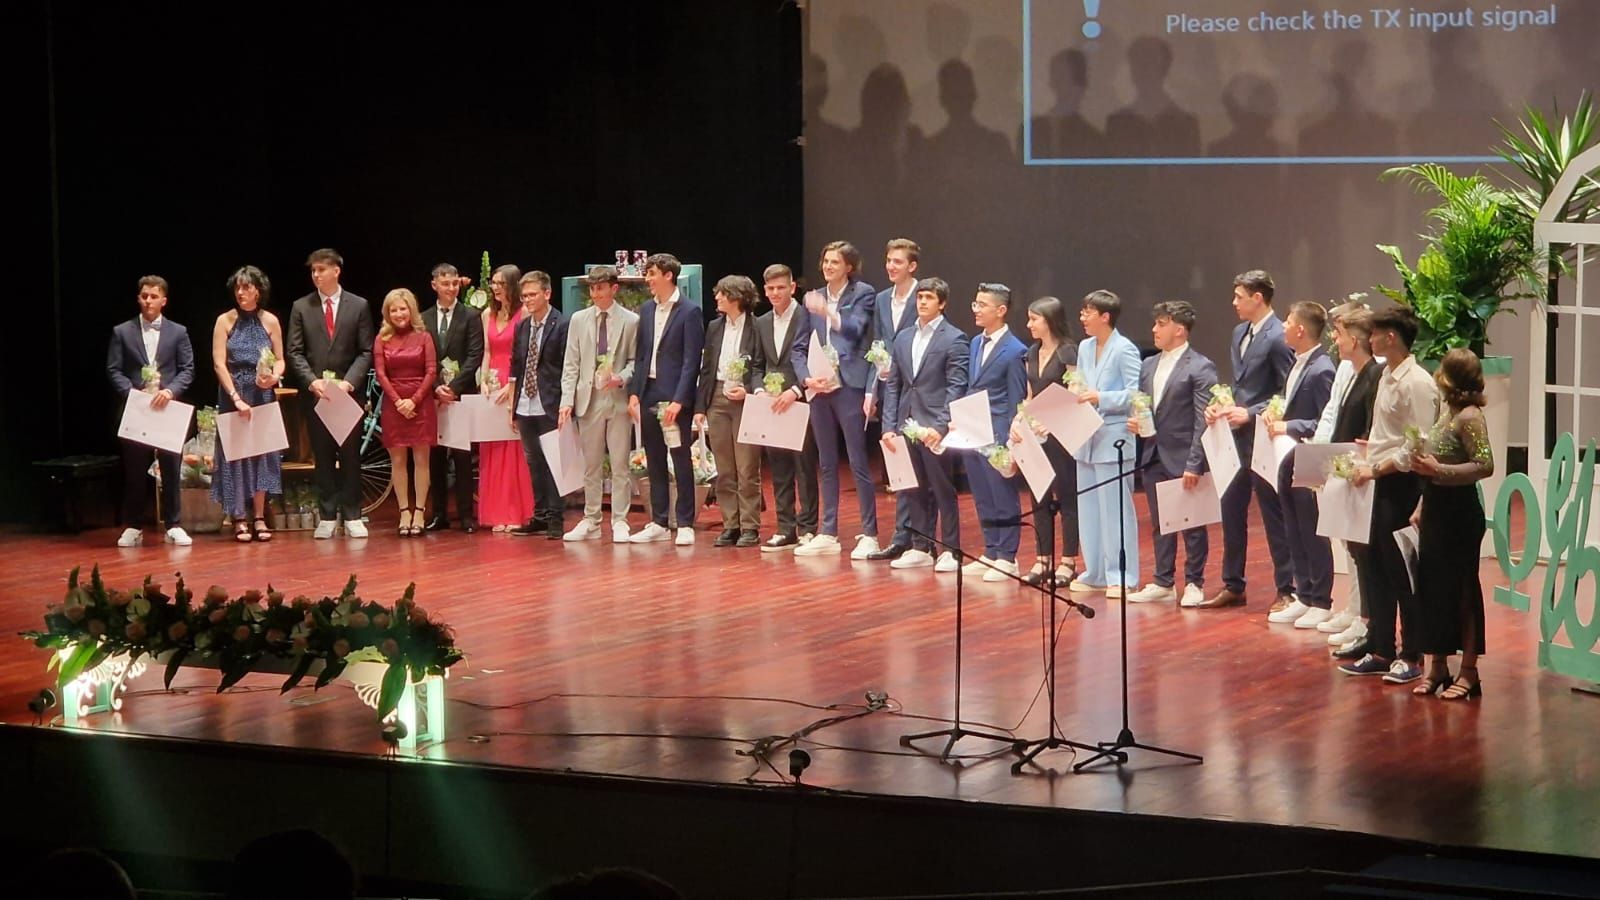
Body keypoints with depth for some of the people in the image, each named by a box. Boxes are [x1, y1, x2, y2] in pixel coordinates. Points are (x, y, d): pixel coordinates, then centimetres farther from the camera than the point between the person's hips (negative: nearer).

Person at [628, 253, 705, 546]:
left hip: (674, 397, -6)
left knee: (681, 460, -2)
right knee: (654, 461, 9)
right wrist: (634, 393, 5)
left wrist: (678, 400, -17)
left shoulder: (689, 312, -7)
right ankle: (658, 523, 15)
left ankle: (685, 525, 2)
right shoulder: (646, 310, 12)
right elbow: (640, 355, 15)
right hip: (648, 395, 6)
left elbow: (691, 360, -11)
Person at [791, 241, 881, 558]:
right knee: (826, 463, 11)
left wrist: (828, 312, -33)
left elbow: (855, 329, -17)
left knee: (859, 462, -5)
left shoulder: (863, 294, -1)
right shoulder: (814, 299, 13)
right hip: (819, 389, 6)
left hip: (848, 386, -5)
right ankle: (828, 534, 15)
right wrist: (806, 377, -3)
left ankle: (869, 535, -2)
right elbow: (798, 347, 14)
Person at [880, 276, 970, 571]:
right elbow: (893, 385, 13)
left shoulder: (954, 339, -4)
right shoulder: (903, 338, 13)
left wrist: (940, 426, -19)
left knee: (943, 490, 1)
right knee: (914, 490, 10)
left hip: (935, 428, -6)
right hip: (906, 425, 6)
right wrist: (889, 426, 4)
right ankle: (920, 547, 18)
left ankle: (949, 550, 8)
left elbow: (956, 388, -10)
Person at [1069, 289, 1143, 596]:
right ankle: (1095, 573, 20)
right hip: (1086, 438, 8)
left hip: (1113, 439, -8)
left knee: (1115, 510, -3)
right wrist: (1076, 396, -3)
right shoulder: (1085, 348, 12)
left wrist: (1101, 398, -20)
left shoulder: (1124, 350, -10)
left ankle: (1121, 577, 2)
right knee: (1088, 509, 11)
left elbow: (1136, 394, -15)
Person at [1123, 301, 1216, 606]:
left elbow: (1203, 421, -13)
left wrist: (1194, 464, -18)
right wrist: (1135, 421, -3)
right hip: (1154, 456, 7)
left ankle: (1194, 584, 12)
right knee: (1159, 523, 12)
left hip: (1183, 458, -7)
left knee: (1192, 524, 3)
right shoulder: (1148, 365, 12)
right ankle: (1163, 583, 21)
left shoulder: (1200, 368, -10)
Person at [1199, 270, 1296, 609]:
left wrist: (1250, 413, -20)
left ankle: (1287, 590, 8)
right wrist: (1222, 404, 4)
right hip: (1238, 437, 9)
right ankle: (1233, 586, 23)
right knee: (1231, 510, 13)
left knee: (1274, 514, -1)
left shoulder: (1277, 338, -15)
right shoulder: (1240, 333, 12)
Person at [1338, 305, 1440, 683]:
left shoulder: (1416, 384, -16)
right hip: (1381, 483, 9)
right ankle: (1381, 649, 22)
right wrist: (1371, 450, 6)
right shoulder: (1387, 377, 12)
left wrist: (1376, 469, -19)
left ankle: (1412, 657, 9)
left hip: (1402, 485, -9)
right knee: (1375, 568, 13)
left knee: (1402, 572, -1)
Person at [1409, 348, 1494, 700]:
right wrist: (1422, 507, 15)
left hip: (1460, 515, -9)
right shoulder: (1448, 412, 10)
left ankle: (1469, 672, 7)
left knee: (1462, 591, -1)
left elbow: (1485, 466, -22)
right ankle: (1438, 666, 20)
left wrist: (1438, 470, -26)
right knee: (1432, 588, 12)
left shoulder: (1470, 417, -16)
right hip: (1436, 513, 9)